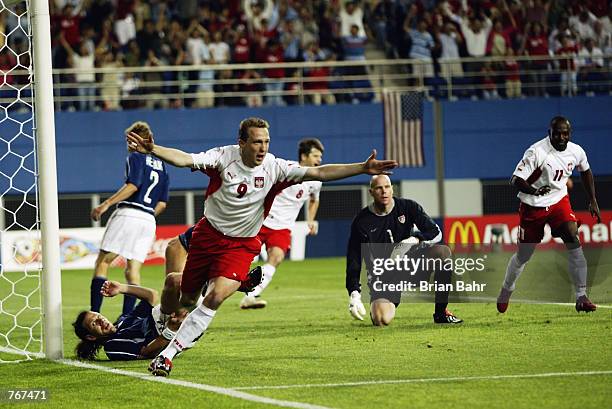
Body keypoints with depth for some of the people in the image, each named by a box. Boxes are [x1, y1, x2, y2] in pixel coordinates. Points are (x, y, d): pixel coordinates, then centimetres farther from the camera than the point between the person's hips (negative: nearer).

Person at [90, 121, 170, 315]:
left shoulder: (136, 157, 1)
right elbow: (162, 204, 17)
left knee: (102, 262, -4)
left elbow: (133, 185, -16)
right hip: (149, 220, 7)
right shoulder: (161, 166, 21)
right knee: (133, 271, 6)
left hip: (128, 214, -7)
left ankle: (94, 314, -14)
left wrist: (106, 204, -19)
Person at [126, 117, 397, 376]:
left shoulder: (274, 168, -15)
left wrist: (363, 168, -29)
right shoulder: (224, 157, -16)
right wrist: (153, 150, -46)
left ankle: (168, 353, -17)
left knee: (216, 296, -23)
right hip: (208, 234, 1)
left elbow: (318, 173, -19)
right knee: (186, 299, 9)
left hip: (242, 245, -1)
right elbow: (184, 159, -27)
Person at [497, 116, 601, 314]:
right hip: (533, 206, -3)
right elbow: (515, 180, -26)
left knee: (574, 241, -18)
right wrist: (535, 191, -45)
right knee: (523, 254, 7)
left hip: (559, 201, 3)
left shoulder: (576, 151, -6)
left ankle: (581, 297, -15)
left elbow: (585, 172, 16)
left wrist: (593, 201, 16)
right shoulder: (537, 152, -23)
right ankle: (506, 291, 34)